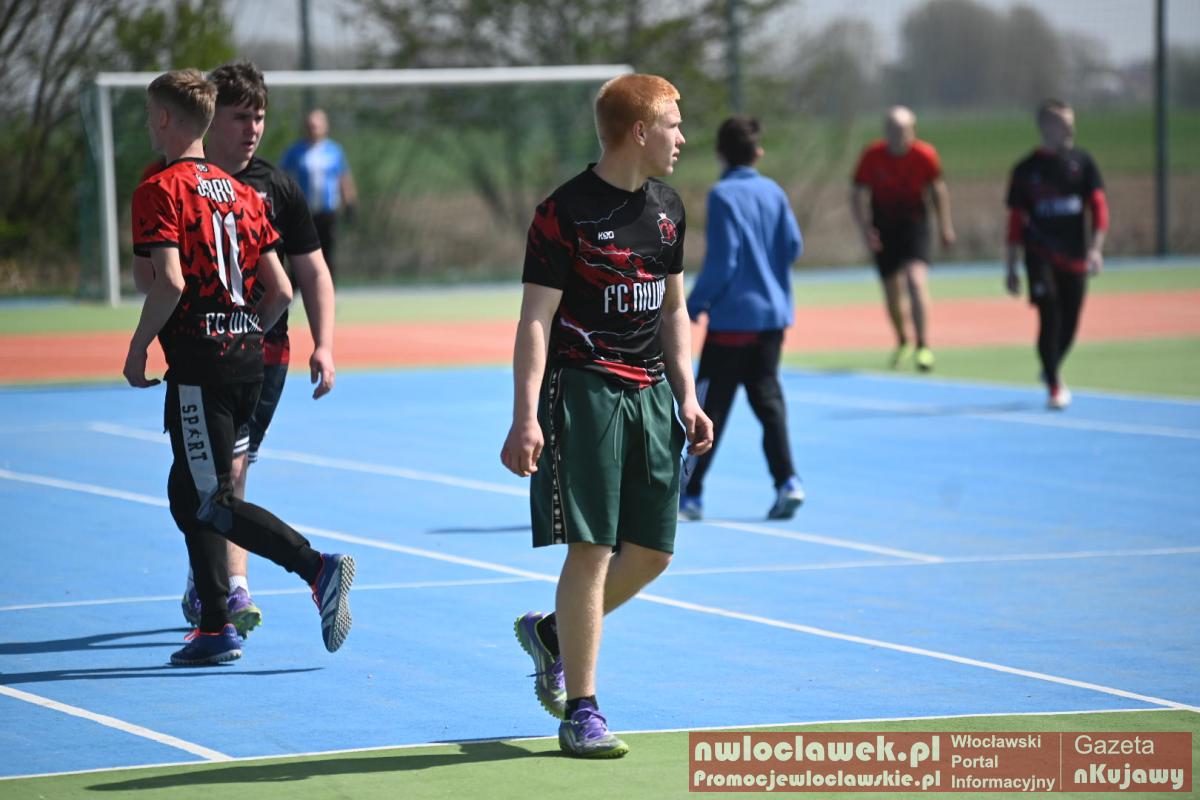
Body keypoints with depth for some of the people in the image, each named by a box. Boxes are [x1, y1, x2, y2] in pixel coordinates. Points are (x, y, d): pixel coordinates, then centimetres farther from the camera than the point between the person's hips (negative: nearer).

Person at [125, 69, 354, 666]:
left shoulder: (159, 191, -8)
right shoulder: (241, 192, 13)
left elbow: (170, 282, -21)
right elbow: (280, 290, 9)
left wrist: (137, 350, -9)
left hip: (198, 363, -8)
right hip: (248, 359, 8)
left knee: (212, 502, -5)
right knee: (187, 493, 16)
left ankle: (318, 569, -22)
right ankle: (215, 628, 15)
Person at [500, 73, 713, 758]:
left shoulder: (667, 208, 12)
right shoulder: (566, 212, -10)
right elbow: (536, 318, -12)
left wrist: (687, 397, 14)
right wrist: (526, 417, -19)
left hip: (649, 393, 7)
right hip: (583, 389, -7)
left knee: (653, 552, 7)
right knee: (591, 549, -8)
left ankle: (552, 632, 31)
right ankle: (581, 712, -1)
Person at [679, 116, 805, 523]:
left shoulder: (723, 196, -12)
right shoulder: (774, 192, 4)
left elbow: (721, 262, -15)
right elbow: (793, 246, 3)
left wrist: (694, 306, -8)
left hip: (732, 317, -5)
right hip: (773, 314, 5)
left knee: (710, 406, 1)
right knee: (767, 398, 9)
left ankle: (691, 493, 5)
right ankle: (786, 481, -5)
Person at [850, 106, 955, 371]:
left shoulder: (925, 155, -12)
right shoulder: (872, 156, -13)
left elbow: (937, 189, 6)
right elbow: (856, 195, -7)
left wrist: (945, 226, 12)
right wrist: (865, 229, -22)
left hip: (914, 222, -2)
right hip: (883, 227, 2)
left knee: (916, 279, -22)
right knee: (892, 292, 8)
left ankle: (923, 347, -20)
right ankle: (903, 342, 35)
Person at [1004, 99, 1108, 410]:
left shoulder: (1082, 162, 4)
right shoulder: (1026, 169, 1)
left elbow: (1098, 206, -1)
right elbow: (1016, 221, 5)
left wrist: (1096, 247, -14)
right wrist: (1010, 267, 4)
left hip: (1075, 256, 2)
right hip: (1040, 254, -2)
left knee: (1069, 323, 7)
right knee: (1050, 316, -15)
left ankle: (1052, 370, 35)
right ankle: (1054, 385, -6)